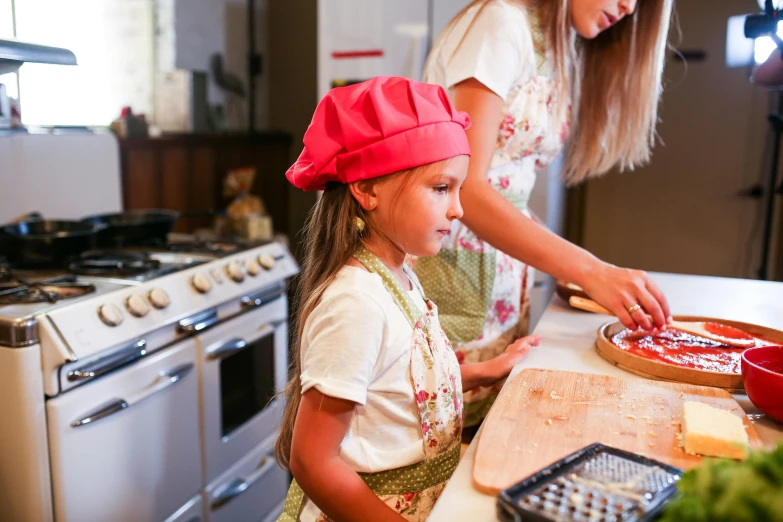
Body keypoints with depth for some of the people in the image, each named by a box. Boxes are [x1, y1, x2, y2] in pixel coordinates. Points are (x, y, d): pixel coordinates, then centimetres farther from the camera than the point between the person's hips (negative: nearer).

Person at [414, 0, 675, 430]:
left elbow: (511, 184, 8)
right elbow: (464, 188, -21)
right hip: (446, 261, -7)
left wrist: (566, 267, -6)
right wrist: (592, 272, -24)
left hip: (507, 264, 7)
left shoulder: (569, 52, 14)